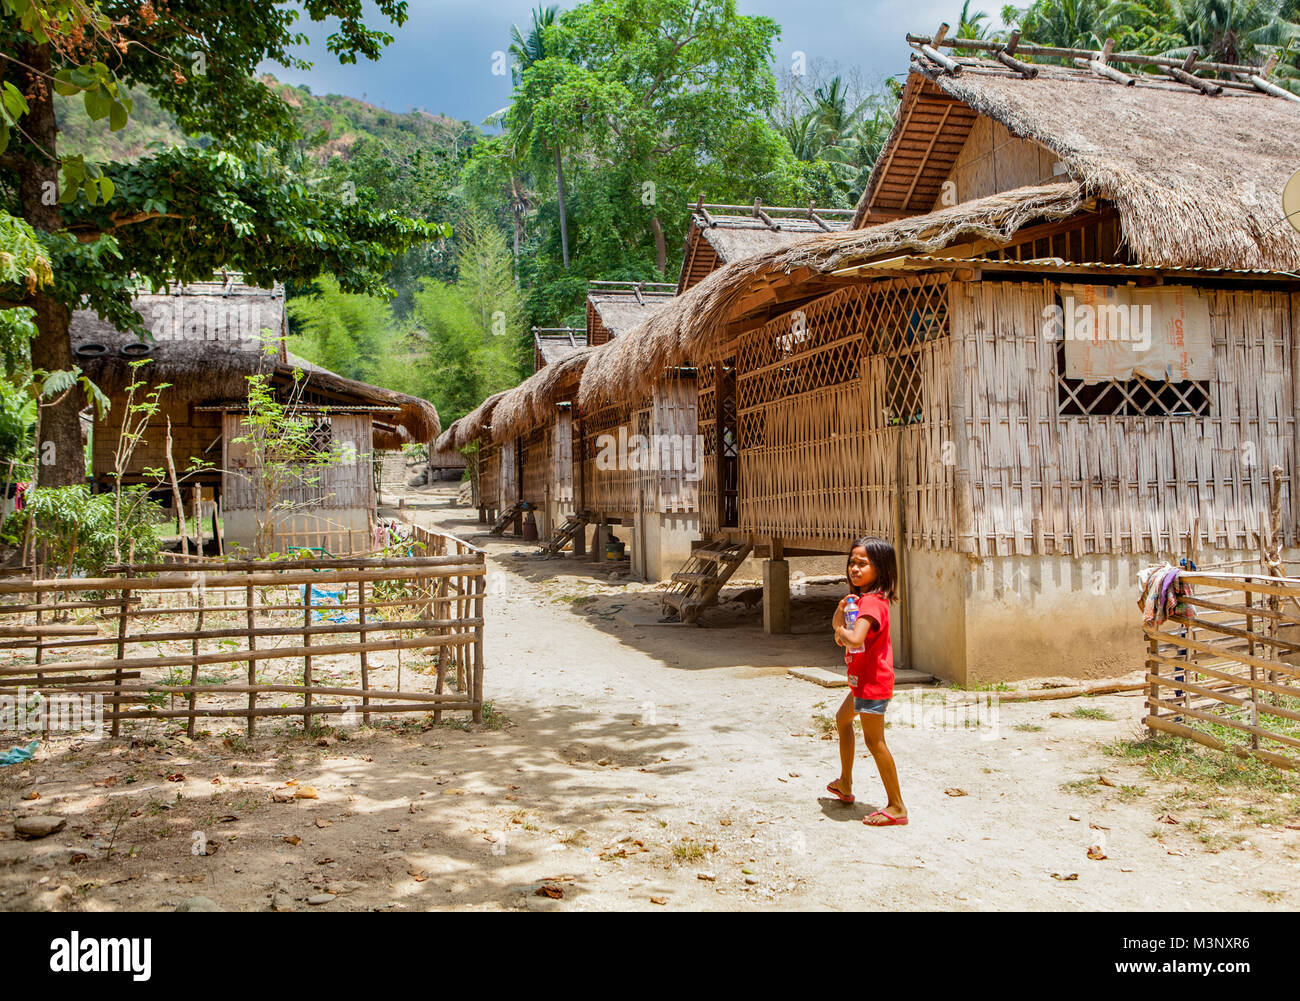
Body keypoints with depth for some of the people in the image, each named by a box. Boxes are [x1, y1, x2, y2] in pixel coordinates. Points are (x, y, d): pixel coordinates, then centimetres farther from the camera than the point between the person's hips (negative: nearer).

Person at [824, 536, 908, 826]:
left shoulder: (872, 602, -21)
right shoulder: (861, 597, 11)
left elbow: (855, 639, -36)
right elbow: (837, 624, 17)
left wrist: (841, 632, -14)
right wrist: (842, 607, -3)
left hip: (872, 682, -11)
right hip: (862, 680, 11)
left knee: (874, 741, -9)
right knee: (843, 719, 28)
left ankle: (897, 807, -4)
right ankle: (845, 784, 42)